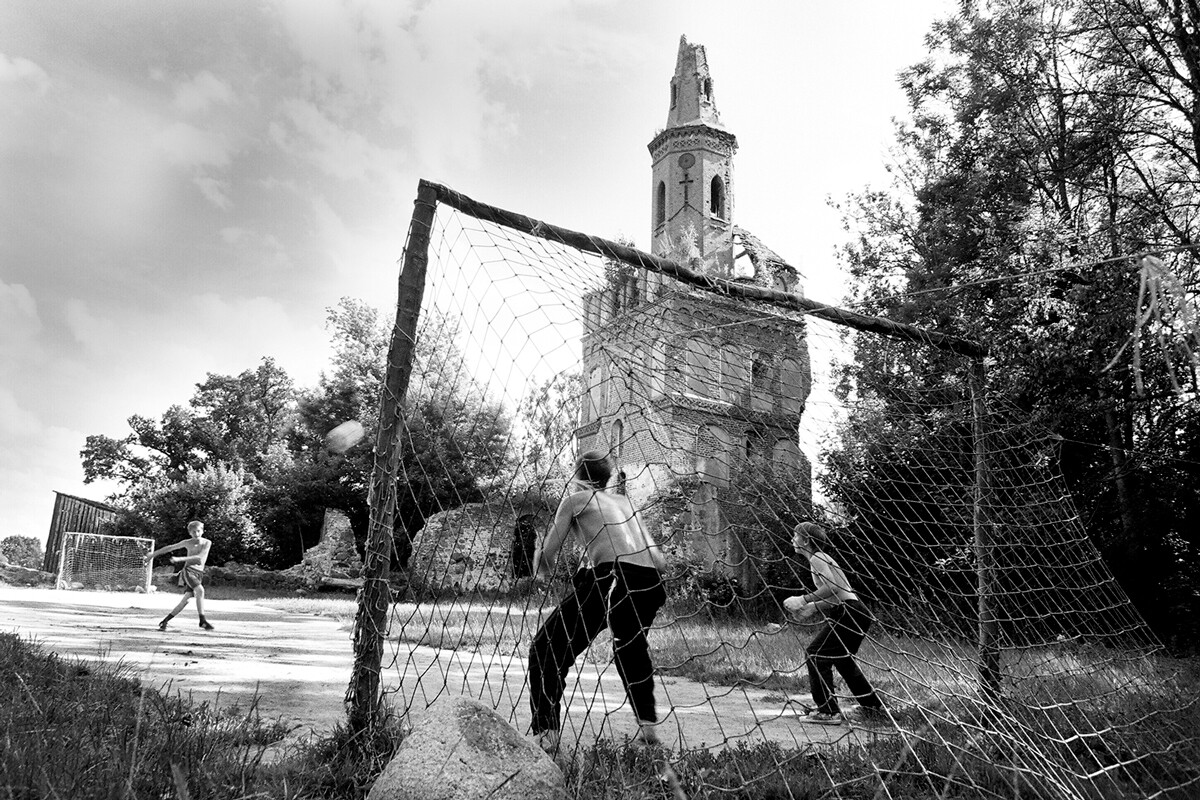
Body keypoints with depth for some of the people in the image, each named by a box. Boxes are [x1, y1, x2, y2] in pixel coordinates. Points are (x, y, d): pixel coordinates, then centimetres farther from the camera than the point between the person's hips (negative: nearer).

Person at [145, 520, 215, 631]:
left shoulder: (207, 543, 1)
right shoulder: (187, 543, 4)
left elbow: (200, 558, -12)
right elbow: (169, 548, 16)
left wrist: (179, 559, -16)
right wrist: (153, 554, 20)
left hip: (199, 573, 3)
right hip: (188, 570, -3)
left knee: (185, 600, 2)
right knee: (200, 590, -28)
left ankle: (165, 621, 18)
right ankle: (202, 621, -28)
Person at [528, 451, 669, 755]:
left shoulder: (575, 500, 16)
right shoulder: (624, 502, 29)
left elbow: (543, 564, 11)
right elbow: (660, 561, 23)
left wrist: (542, 565, 34)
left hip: (611, 577, -6)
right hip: (651, 582, 6)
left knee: (547, 650, 6)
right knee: (631, 647, 33)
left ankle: (545, 733, -5)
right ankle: (647, 725, 29)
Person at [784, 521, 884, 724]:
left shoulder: (817, 558, -8)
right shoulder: (820, 558, 20)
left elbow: (833, 587, -24)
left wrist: (804, 600, -18)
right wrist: (811, 607, 15)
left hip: (849, 614, -10)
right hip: (854, 614, 10)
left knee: (816, 654, -9)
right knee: (842, 659, 24)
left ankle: (827, 711, -8)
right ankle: (873, 706, 35)